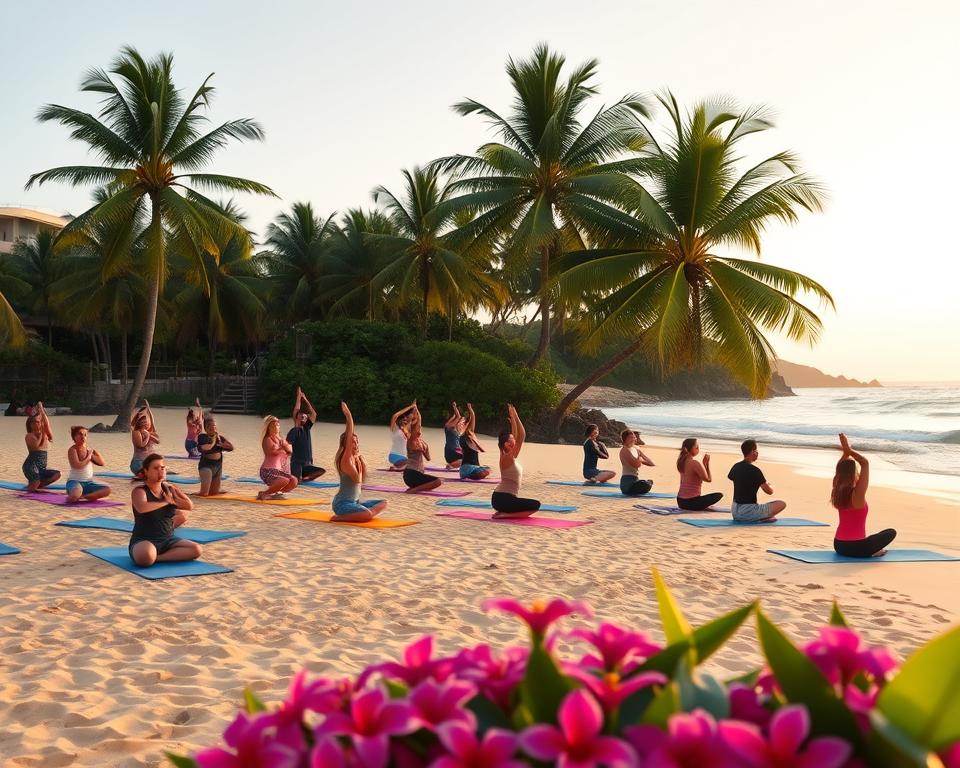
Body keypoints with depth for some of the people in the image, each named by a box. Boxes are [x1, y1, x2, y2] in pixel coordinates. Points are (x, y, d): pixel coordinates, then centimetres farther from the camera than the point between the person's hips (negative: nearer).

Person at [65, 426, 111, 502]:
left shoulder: (88, 449, 11)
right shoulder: (72, 450, -7)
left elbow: (101, 463, 7)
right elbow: (77, 465, -22)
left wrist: (92, 454, -4)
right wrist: (88, 457, -8)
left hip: (88, 483, 7)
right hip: (75, 481, -7)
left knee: (107, 489, -17)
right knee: (77, 493, -41)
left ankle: (82, 497, -16)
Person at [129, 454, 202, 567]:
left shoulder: (169, 489, 8)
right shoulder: (140, 491, -8)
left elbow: (189, 505, -2)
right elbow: (141, 508, -31)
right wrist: (165, 502, -17)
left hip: (167, 540, 7)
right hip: (143, 540, -6)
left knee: (196, 550, -17)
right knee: (146, 556, -42)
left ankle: (157, 558, -14)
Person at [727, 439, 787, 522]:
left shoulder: (736, 467, 3)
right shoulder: (754, 470, -18)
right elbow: (770, 492, -10)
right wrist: (768, 485, 15)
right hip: (748, 512, -8)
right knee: (782, 504, 0)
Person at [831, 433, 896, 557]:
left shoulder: (838, 491, -2)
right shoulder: (857, 494, -20)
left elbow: (841, 468, 13)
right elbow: (865, 463, -20)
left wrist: (846, 452, 2)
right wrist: (849, 450, -15)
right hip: (855, 548, -7)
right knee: (891, 532, 11)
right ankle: (873, 551, 2)